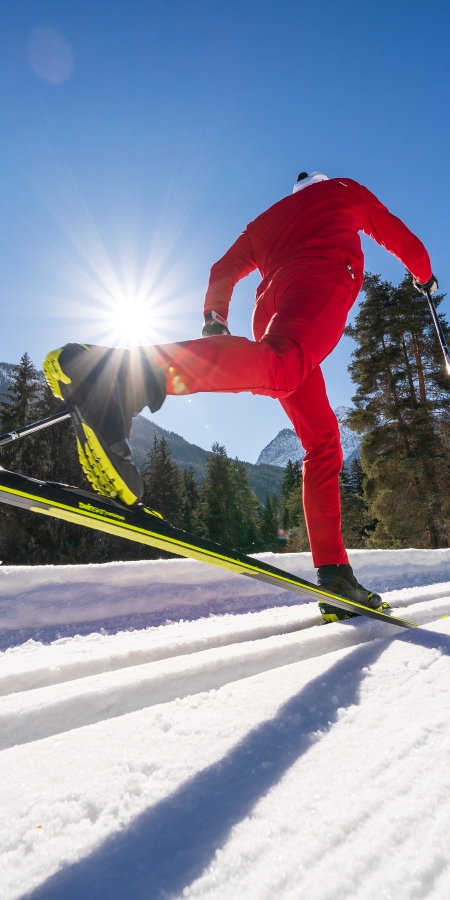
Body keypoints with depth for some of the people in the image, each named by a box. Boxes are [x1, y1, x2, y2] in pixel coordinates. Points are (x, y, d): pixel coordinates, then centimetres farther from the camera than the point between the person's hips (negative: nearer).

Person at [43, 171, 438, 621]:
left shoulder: (267, 218, 40)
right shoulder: (344, 190, 33)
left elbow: (225, 269, 28)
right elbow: (399, 236, 38)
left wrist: (214, 317, 28)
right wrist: (423, 274, 54)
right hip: (323, 281, -5)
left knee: (322, 443, 4)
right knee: (283, 366, -37)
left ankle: (335, 578, 0)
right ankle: (122, 372, -58)